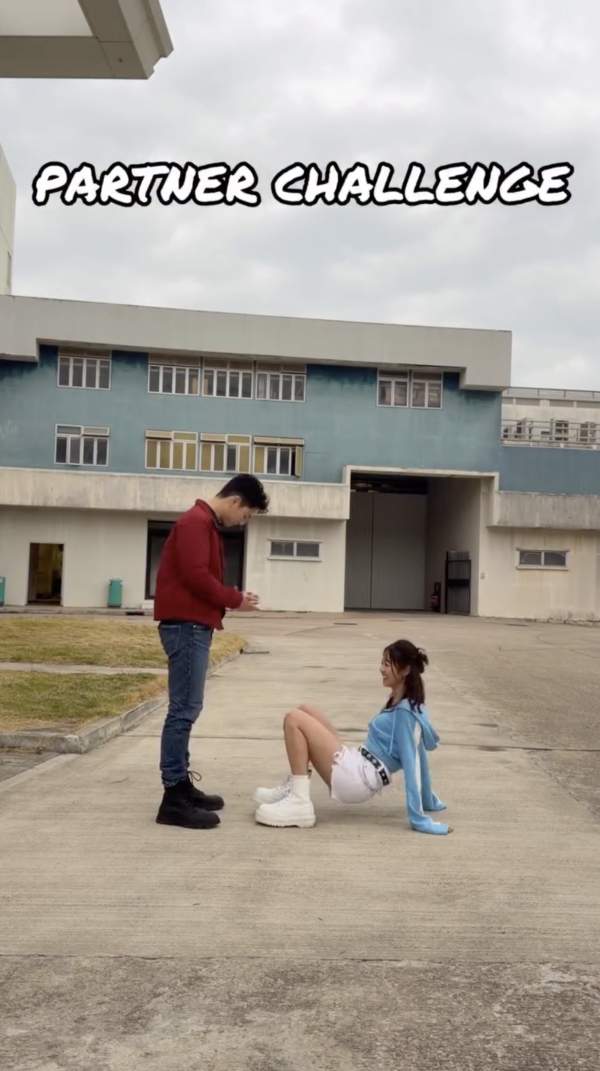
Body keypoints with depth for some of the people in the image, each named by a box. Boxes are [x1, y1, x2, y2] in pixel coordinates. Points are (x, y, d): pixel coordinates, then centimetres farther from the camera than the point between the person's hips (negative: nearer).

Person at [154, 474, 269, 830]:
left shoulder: (207, 525, 20)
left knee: (188, 708, 13)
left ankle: (182, 785, 20)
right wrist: (234, 599, -10)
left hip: (194, 624, 11)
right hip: (186, 625, -11)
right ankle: (173, 799, -6)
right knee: (184, 709, -10)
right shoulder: (196, 522, -12)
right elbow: (195, 576, -21)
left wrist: (231, 598, 5)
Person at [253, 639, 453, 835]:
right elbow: (419, 759, 20)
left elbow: (412, 764, -18)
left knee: (294, 720, -13)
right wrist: (429, 801, 27)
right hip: (357, 769, 10)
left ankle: (299, 802, -14)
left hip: (358, 779, -10)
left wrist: (419, 819, -19)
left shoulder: (404, 712, -14)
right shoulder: (405, 705, 14)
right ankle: (294, 786, 10)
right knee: (305, 712, 13)